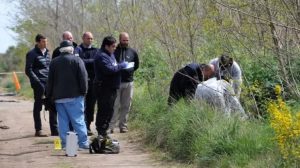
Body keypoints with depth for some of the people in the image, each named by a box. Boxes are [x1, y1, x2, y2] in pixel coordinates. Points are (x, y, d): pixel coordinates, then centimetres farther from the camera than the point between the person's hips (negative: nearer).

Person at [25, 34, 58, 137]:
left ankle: (54, 129, 11)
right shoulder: (32, 54, -5)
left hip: (49, 82, 6)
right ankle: (38, 130, 7)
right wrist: (37, 82, -17)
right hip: (39, 84, -6)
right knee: (38, 106, 1)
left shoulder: (47, 52, 15)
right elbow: (28, 70, -9)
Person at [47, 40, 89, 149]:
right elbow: (83, 78, -8)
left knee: (63, 121, 6)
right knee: (78, 120, -3)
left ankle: (65, 143, 5)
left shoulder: (54, 62, 10)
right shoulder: (77, 60, -3)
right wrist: (84, 91, -1)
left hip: (58, 96, 4)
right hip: (74, 95, -4)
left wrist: (50, 95, 16)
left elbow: (50, 80, 12)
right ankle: (83, 143, -6)